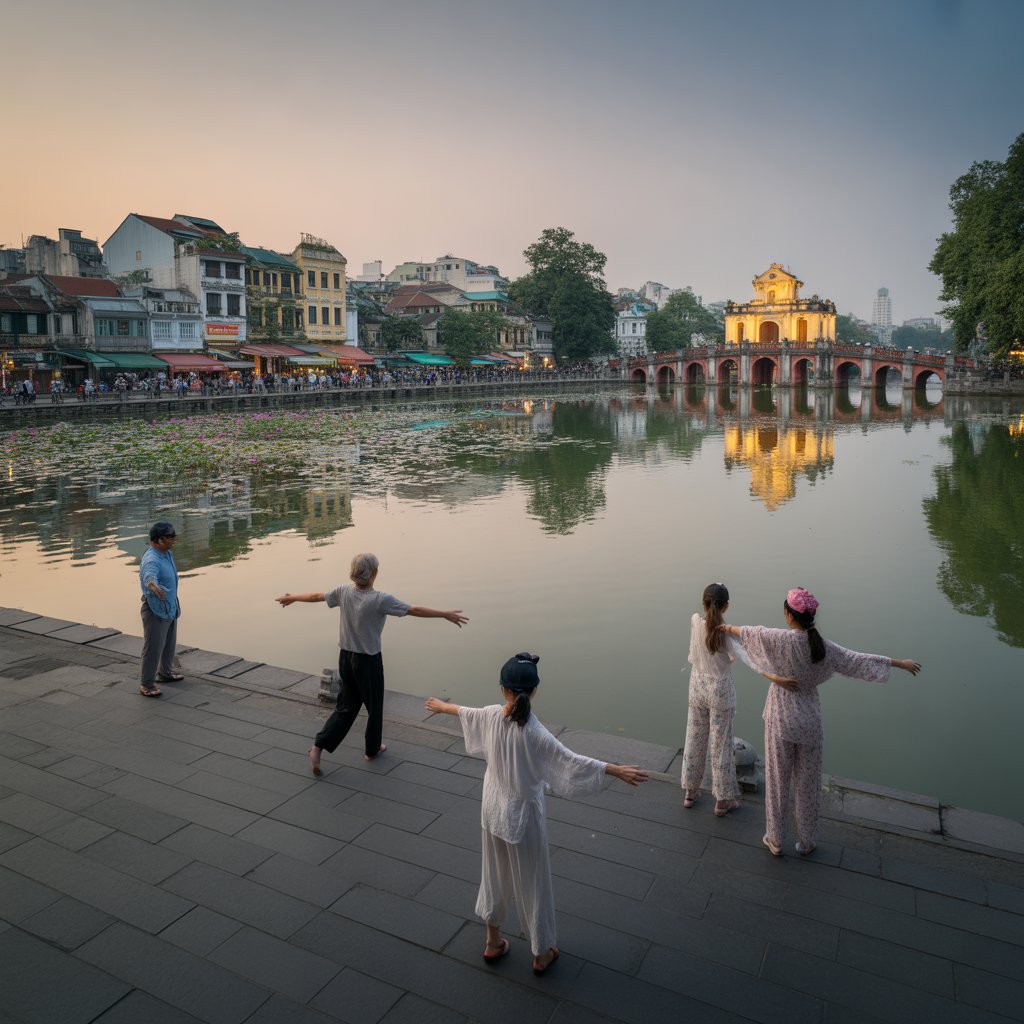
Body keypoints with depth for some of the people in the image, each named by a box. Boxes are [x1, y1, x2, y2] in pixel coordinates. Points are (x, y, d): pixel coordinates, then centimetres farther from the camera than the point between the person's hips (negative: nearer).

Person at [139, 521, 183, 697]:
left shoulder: (166, 554, 3)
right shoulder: (152, 560, -27)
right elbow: (149, 578, -49)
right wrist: (155, 587, -71)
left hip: (170, 608, 9)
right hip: (156, 611, -9)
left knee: (169, 644, 22)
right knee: (153, 648, 1)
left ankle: (164, 673, 39)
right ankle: (147, 684, 13)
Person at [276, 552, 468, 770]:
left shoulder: (344, 591, -6)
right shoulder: (380, 599, -21)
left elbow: (316, 596, 10)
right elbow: (414, 610, -20)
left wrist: (292, 598, 28)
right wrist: (446, 615, -13)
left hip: (346, 657, 6)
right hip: (369, 661, -5)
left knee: (346, 706, 16)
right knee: (374, 706, 15)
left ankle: (318, 747, 8)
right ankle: (372, 749, 31)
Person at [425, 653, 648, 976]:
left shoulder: (491, 715, -13)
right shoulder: (533, 732, -29)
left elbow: (465, 713, 7)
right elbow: (571, 761, -31)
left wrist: (443, 706, 28)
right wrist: (616, 770, -30)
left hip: (493, 811, 5)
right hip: (523, 816, -5)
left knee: (494, 875, 24)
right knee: (532, 882, 14)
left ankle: (493, 942, 43)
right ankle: (541, 954, 33)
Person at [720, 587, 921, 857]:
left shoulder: (780, 640, -21)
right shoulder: (825, 647, -12)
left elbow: (750, 633, -3)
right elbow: (861, 662, -2)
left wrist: (728, 628, 18)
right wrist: (901, 662, 12)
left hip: (780, 719, -2)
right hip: (809, 720, 3)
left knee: (777, 779, 12)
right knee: (808, 783, 17)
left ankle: (775, 840, 26)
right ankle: (806, 842, 30)